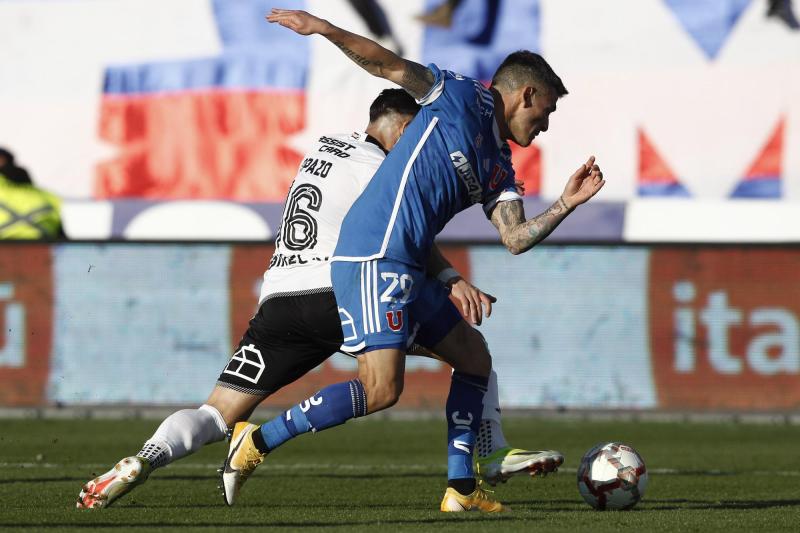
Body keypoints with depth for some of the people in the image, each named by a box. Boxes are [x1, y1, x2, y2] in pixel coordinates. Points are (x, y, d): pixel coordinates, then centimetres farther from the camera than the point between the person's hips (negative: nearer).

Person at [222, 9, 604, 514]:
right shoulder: (463, 96, 2)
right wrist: (325, 29, -18)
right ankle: (259, 441, -11)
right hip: (374, 256, -10)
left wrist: (567, 204, 3)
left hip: (405, 269, 10)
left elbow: (516, 239, 12)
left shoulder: (499, 169, 22)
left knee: (474, 359, 16)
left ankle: (461, 487, 18)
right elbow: (391, 65, -6)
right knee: (382, 390, -18)